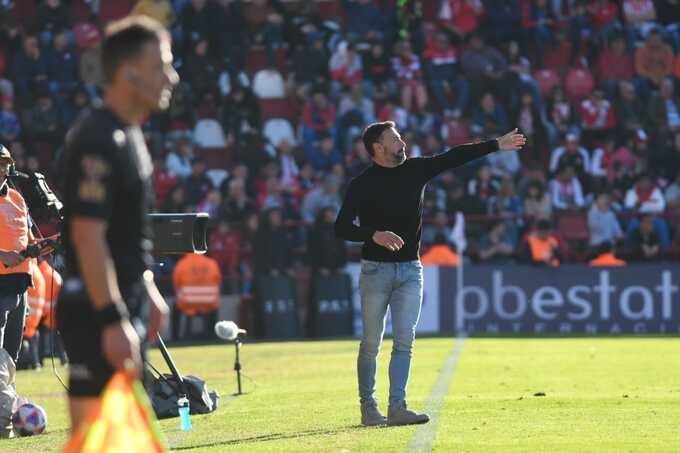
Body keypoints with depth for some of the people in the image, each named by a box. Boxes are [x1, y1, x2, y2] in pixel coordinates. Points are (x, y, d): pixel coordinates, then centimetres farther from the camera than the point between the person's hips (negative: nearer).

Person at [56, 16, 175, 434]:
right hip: (98, 309, -11)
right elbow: (87, 235, -24)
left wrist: (148, 290, 23)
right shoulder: (98, 140, -18)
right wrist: (113, 320, -25)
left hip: (127, 302, 11)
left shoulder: (130, 135, 14)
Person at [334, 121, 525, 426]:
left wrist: (497, 145, 11)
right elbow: (341, 228, -12)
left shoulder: (415, 170, 8)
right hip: (376, 269, -4)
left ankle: (397, 408, -5)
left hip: (410, 269, 4)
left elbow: (454, 157, 11)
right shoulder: (362, 184, -7)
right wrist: (374, 235, -28)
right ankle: (368, 408, 8)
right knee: (371, 344, 1)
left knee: (404, 341, -3)